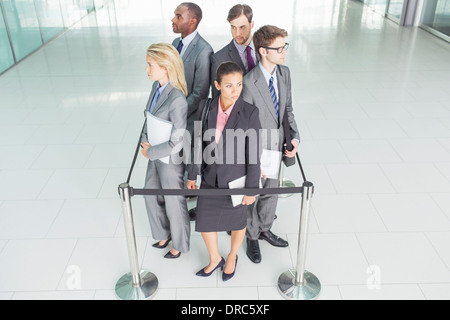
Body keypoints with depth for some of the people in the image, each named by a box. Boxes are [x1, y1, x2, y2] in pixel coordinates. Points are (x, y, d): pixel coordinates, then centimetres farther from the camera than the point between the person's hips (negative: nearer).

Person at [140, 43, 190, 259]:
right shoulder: (156, 87, -4)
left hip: (170, 160, -8)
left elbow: (177, 142, -27)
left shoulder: (177, 100, -30)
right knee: (152, 196, 24)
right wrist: (144, 141, -4)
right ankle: (164, 233, 51)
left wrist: (150, 152, -15)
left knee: (174, 203, 13)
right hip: (154, 154, 8)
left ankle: (179, 244, 40)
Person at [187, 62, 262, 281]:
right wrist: (192, 175, 4)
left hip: (237, 180, -3)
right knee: (204, 222, 16)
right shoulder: (206, 108, -12)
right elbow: (199, 143, -1)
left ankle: (232, 257, 51)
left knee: (237, 222, 20)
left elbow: (254, 154, -15)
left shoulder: (250, 113, -21)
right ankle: (215, 259, 46)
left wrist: (252, 188, -10)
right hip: (211, 178, 3)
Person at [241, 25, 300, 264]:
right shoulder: (249, 83, -28)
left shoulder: (284, 73, -6)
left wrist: (295, 136, -7)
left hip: (277, 146, 7)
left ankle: (265, 229, 51)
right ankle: (252, 237, 41)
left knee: (271, 191, 25)